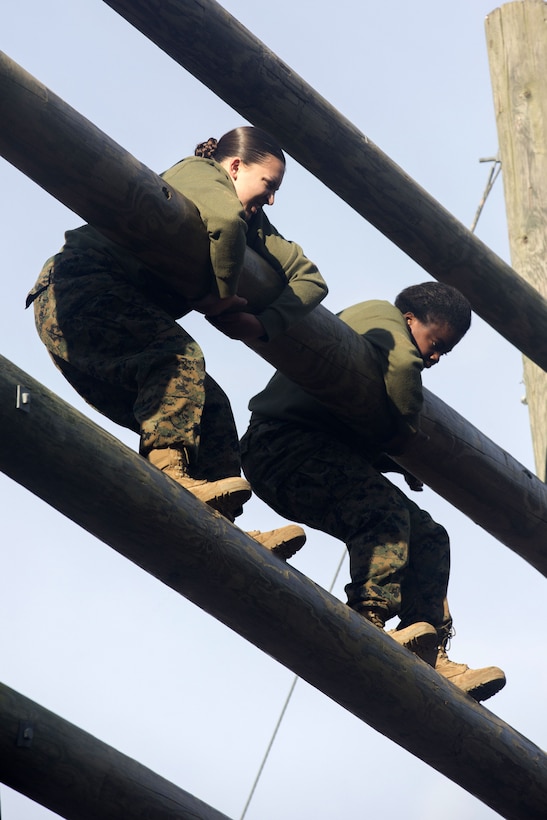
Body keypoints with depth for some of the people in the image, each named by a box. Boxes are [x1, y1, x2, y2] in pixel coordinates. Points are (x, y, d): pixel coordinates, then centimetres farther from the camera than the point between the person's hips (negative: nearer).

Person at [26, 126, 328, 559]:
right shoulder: (198, 174, -4)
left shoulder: (255, 225, 21)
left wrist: (263, 323, -5)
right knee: (178, 356, -31)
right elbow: (225, 221, -28)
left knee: (207, 406, -3)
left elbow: (309, 278, 15)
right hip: (75, 291, -9)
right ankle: (168, 471, -43)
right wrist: (222, 298, -16)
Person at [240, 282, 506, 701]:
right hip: (285, 443, -10)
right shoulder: (382, 317, -4)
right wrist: (405, 427, -8)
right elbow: (399, 363, -23)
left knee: (429, 536, 3)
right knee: (383, 510, -32)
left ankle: (431, 659, -6)